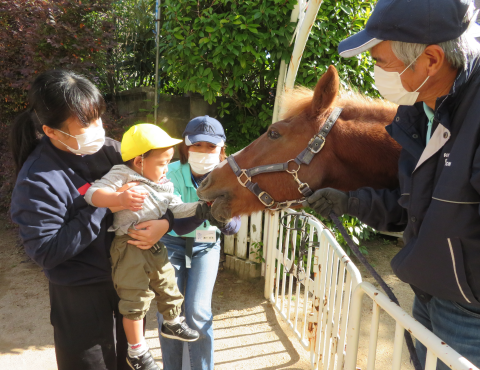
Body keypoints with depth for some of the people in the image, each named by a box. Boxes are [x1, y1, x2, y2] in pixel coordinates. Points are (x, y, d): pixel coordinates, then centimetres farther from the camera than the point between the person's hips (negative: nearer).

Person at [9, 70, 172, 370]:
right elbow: (45, 251, -23)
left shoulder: (108, 149, -5)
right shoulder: (38, 179, -21)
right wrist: (106, 203, -27)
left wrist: (165, 223, -19)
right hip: (83, 299, -5)